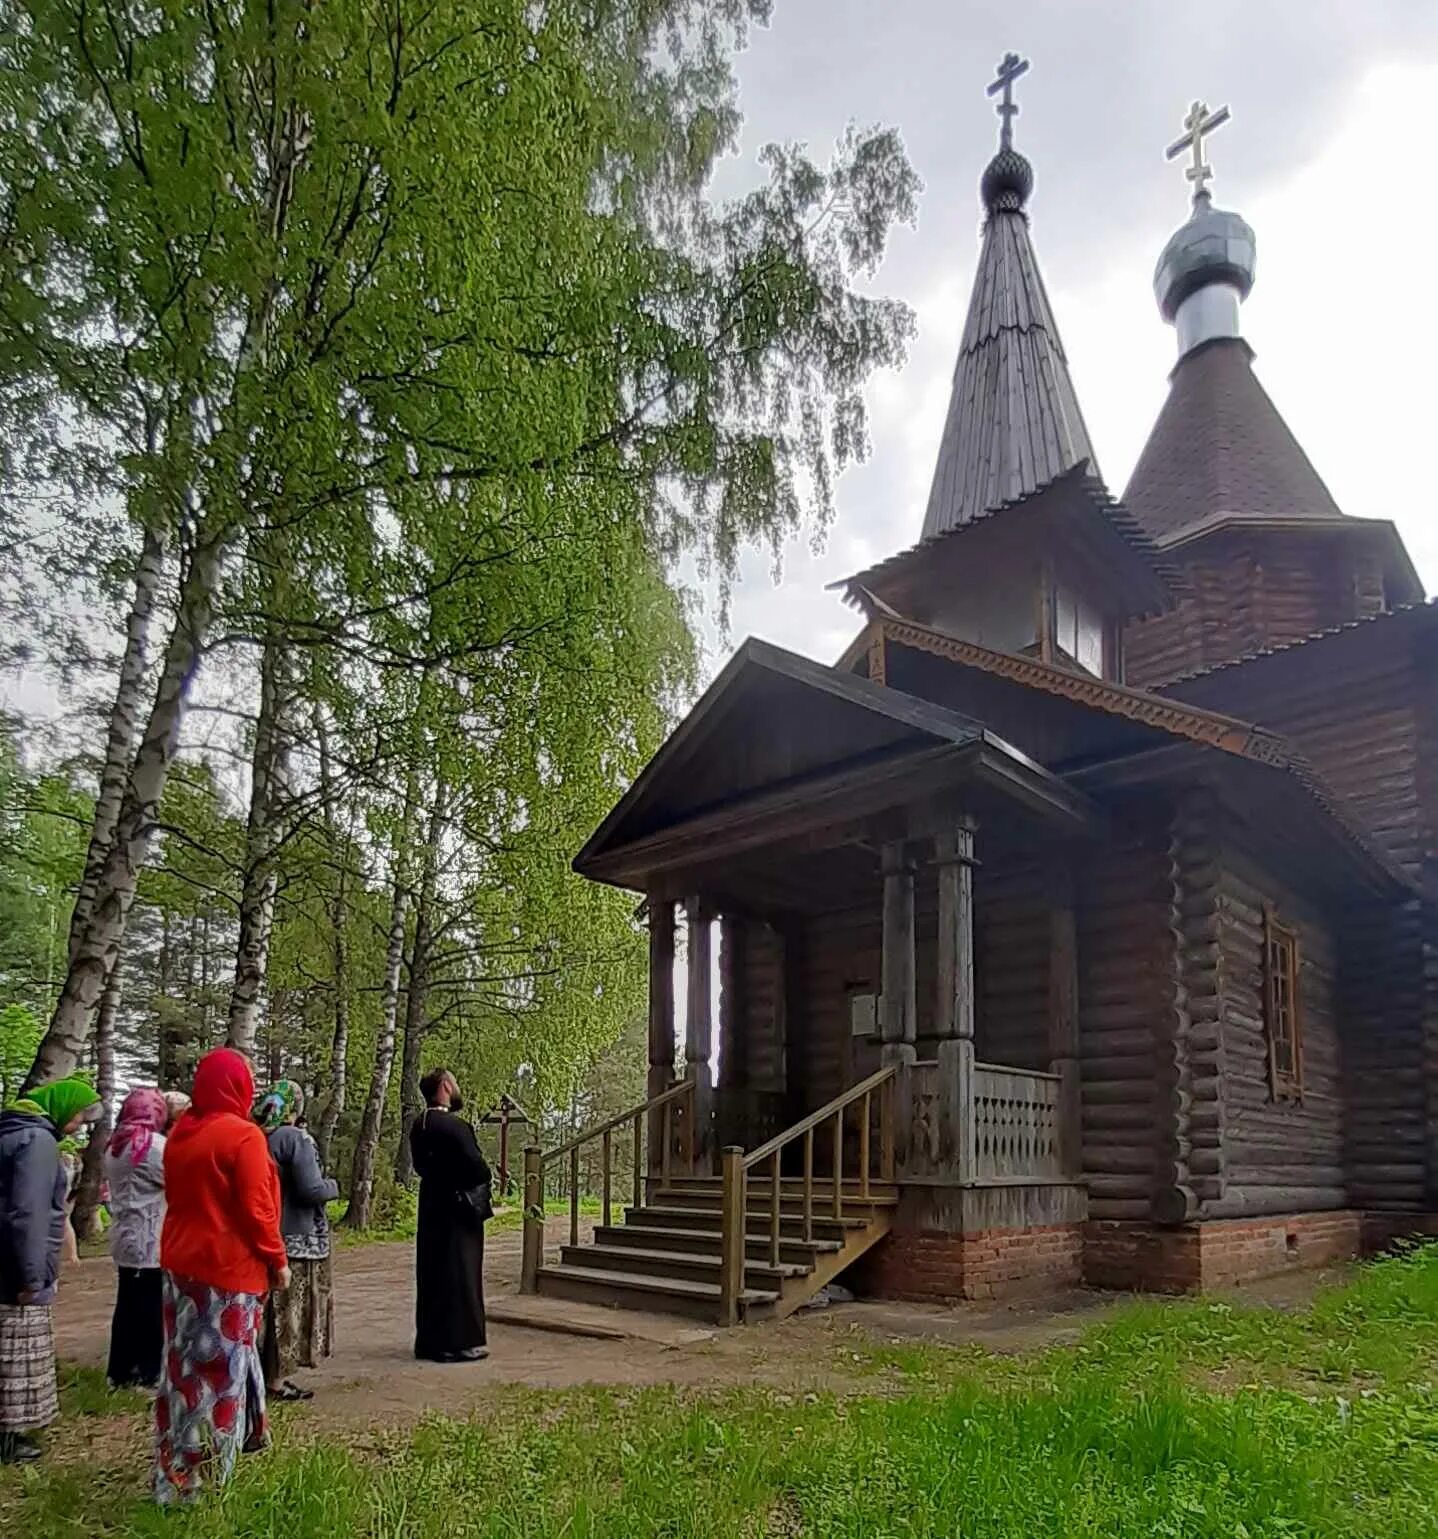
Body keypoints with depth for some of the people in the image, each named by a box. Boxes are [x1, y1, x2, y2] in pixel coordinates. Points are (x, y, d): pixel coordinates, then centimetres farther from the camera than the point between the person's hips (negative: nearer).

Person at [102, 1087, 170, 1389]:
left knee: (128, 1304, 14)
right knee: (152, 1308, 0)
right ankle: (151, 1372, 6)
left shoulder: (114, 1146, 10)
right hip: (151, 1242, -8)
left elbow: (119, 1187, 18)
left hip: (124, 1239, 8)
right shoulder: (155, 1144, -17)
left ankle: (121, 1370, 20)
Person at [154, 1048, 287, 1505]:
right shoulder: (243, 1135, -17)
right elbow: (255, 1209, -17)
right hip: (228, 1268, -8)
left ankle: (175, 1471, 28)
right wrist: (277, 1259, -7)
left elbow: (176, 1197, 15)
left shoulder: (180, 1132, 7)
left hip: (181, 1264, 8)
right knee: (219, 1370, 2)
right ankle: (202, 1479, 7)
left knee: (185, 1366, 17)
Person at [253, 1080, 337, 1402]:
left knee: (270, 1306, 17)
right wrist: (333, 1186, -2)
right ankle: (277, 1380, 10)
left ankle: (267, 1372, 26)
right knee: (289, 1309, 4)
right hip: (297, 1239, -7)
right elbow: (311, 1190, -21)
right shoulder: (296, 1138, -18)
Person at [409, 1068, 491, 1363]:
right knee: (460, 1275, 1)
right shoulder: (453, 1126, -21)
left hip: (431, 1208, 8)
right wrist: (484, 1179, 0)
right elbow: (479, 1169, -20)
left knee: (431, 1273, 15)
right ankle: (457, 1342, 7)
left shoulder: (418, 1126, 4)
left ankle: (429, 1339, 24)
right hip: (458, 1209, -8)